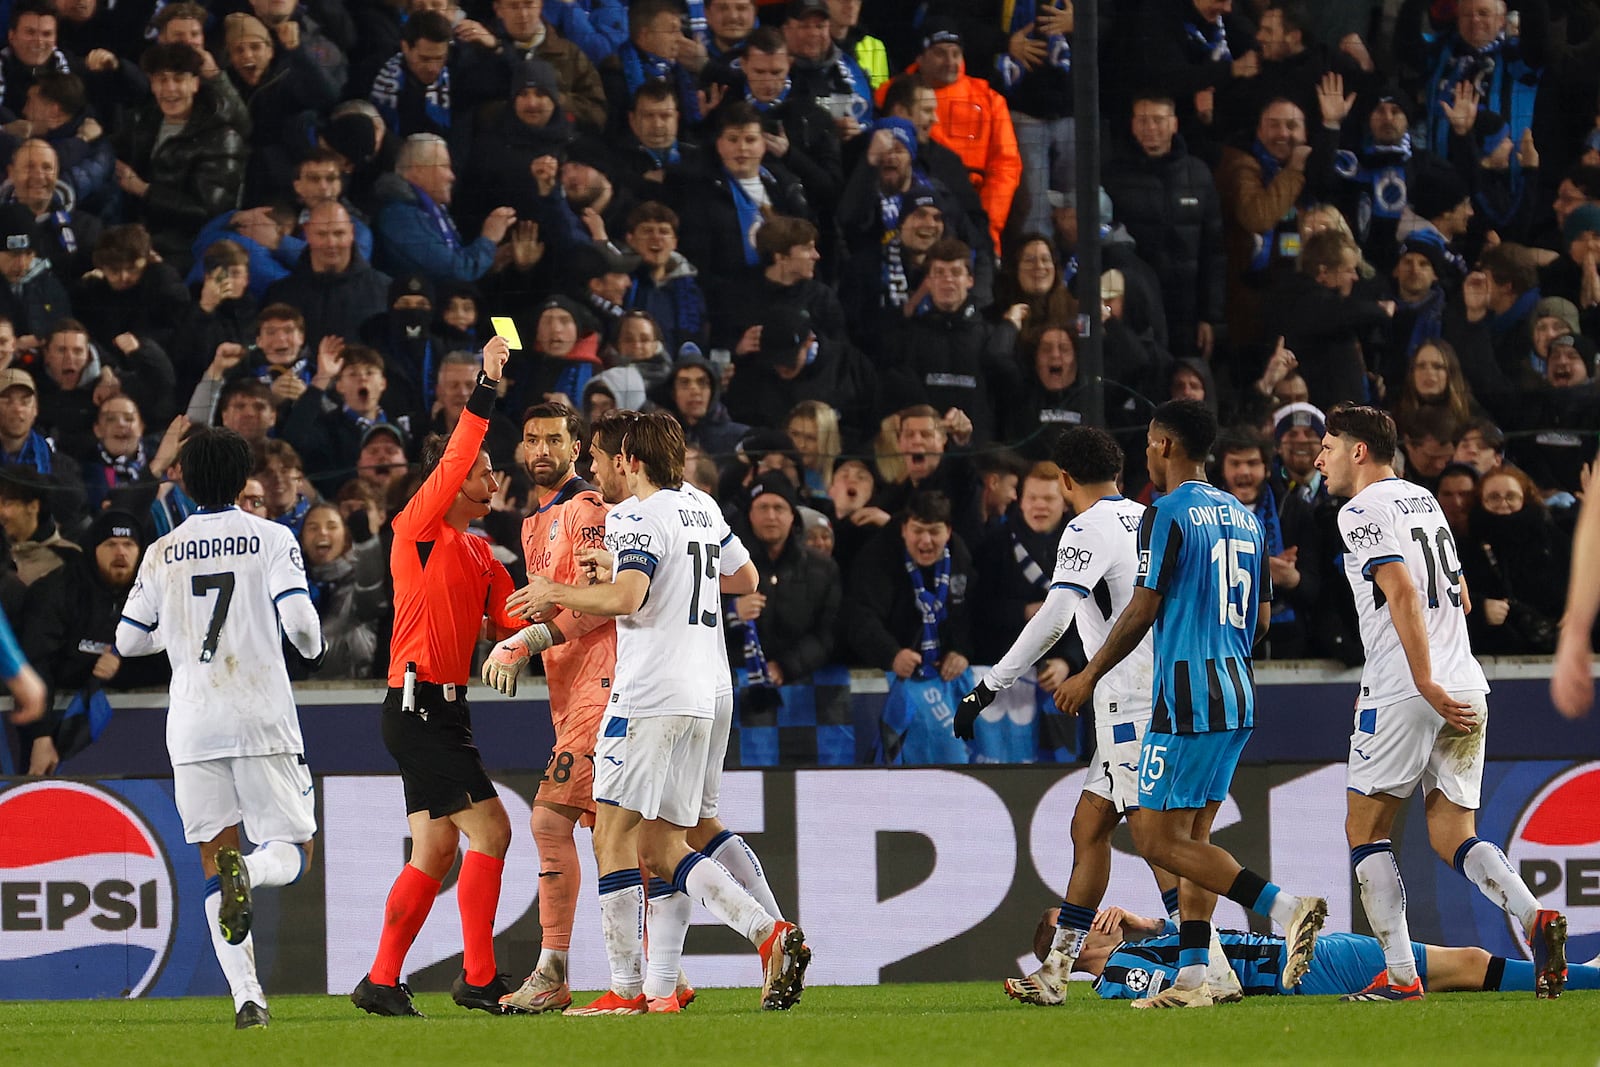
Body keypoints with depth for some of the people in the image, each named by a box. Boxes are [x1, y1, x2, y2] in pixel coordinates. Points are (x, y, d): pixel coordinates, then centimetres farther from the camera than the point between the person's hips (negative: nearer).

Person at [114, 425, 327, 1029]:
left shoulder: (163, 553, 9)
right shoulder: (271, 540, 1)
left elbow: (128, 640, 12)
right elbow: (298, 619, -11)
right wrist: (313, 647, 12)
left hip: (192, 725, 2)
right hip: (262, 718, -2)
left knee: (213, 856, 5)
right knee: (292, 852, 5)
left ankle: (246, 996, -8)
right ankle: (246, 871, -33)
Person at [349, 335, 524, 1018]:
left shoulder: (478, 552, 18)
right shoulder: (420, 528, -6)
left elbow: (512, 618, 15)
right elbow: (453, 459, -21)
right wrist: (487, 387, -25)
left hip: (444, 707, 9)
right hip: (419, 700, -9)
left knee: (435, 852, 9)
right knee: (489, 830, -13)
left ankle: (382, 982, 13)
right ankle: (479, 977, -11)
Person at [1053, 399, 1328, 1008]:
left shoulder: (1169, 514, -9)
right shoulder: (1244, 517, 15)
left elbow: (1144, 610, -11)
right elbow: (1262, 619, 17)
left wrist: (1090, 676, 0)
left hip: (1186, 698, -9)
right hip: (1237, 700, 9)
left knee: (1158, 839, -7)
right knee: (1190, 838, 12)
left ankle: (1285, 908, -21)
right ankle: (1193, 978, 6)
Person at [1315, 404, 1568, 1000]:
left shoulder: (1363, 511, -6)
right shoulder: (1424, 500, 20)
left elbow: (1403, 593, -19)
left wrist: (1426, 685, -23)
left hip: (1404, 695, -7)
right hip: (1467, 691, 7)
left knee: (1366, 832, 5)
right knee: (1452, 837, 8)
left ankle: (1400, 974, -1)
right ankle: (1534, 917, -17)